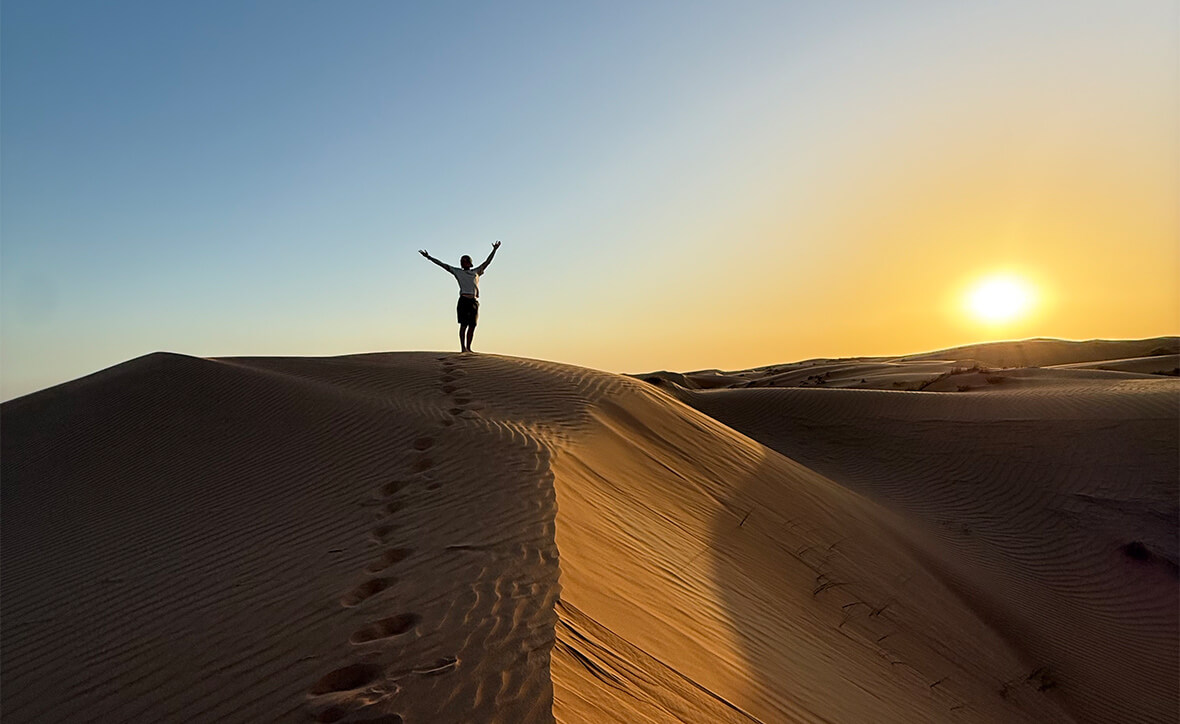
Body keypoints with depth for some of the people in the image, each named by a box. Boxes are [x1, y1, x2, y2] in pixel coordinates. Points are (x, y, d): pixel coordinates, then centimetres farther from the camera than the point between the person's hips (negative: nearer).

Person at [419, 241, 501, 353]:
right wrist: (429, 257, 9)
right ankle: (462, 347, -10)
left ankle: (468, 347, 8)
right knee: (464, 324, -9)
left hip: (474, 301, 3)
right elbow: (442, 265, 12)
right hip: (464, 300, -3)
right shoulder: (458, 272, 13)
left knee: (472, 326, 2)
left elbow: (487, 262, 18)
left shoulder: (476, 272, 19)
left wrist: (494, 250, 11)